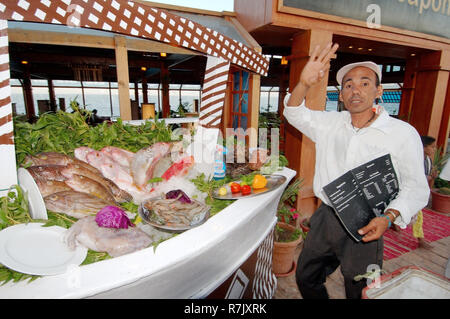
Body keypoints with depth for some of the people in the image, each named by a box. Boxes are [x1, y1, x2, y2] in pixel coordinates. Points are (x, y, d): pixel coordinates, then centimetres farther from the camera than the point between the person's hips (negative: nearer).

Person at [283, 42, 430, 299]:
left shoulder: (403, 133, -7)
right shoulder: (330, 123, 5)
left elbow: (416, 187, -5)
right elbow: (295, 114, 4)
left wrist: (389, 217, -22)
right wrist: (305, 83, -16)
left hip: (364, 228, -3)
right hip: (325, 218, 4)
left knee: (360, 293, 14)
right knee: (306, 280, 18)